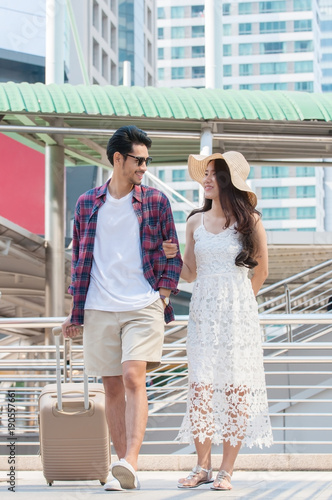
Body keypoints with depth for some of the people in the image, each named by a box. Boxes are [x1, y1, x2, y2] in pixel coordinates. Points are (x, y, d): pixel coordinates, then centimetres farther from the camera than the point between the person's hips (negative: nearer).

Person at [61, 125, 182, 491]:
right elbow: (79, 257, 16)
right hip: (99, 311, 2)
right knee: (112, 388, 4)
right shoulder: (87, 204, 10)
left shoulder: (155, 201, 6)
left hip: (144, 307, -2)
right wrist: (75, 310, 12)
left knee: (133, 378, -18)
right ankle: (125, 467, 11)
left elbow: (172, 254, 12)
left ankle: (129, 464, -25)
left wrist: (165, 290, -3)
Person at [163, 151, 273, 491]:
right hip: (202, 310, 3)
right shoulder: (196, 222, 9)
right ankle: (203, 466, 6)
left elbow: (260, 271, 8)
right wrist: (172, 257, -3)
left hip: (238, 312, -3)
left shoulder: (249, 220, -1)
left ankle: (226, 471, 1)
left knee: (236, 386, -3)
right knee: (201, 386, -3)